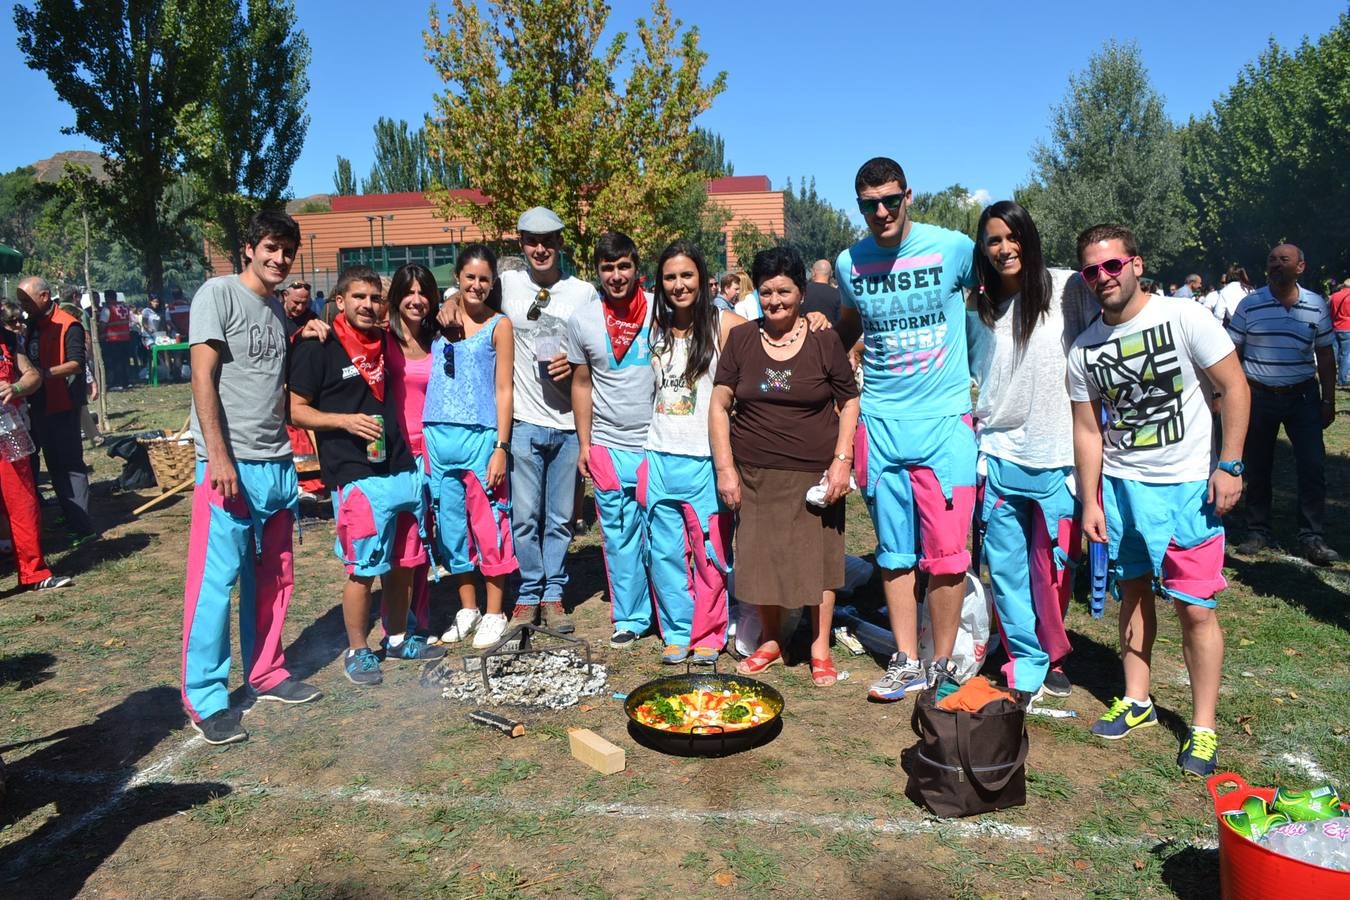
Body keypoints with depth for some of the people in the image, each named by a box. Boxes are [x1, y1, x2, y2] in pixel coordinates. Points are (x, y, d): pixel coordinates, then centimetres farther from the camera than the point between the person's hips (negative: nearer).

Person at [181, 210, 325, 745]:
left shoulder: (276, 309, 16)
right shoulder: (219, 294, -4)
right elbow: (203, 377, -11)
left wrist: (301, 340, 8)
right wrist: (218, 457, -17)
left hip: (277, 463, 7)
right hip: (231, 463, -7)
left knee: (271, 578, 13)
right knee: (216, 579, -4)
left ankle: (265, 674, 26)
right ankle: (205, 699, 6)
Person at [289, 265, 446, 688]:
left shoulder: (385, 342, 12)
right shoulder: (317, 348, -6)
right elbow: (296, 410, -6)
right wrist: (345, 420, -20)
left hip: (403, 471, 7)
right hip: (357, 478, -6)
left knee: (404, 563, 14)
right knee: (363, 569, 0)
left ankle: (398, 639, 31)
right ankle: (357, 651, 17)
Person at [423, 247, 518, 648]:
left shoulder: (499, 325, 1)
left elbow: (504, 390, -2)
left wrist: (501, 447, -8)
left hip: (479, 437, -4)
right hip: (438, 435, 4)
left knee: (488, 524, 2)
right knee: (450, 524, 10)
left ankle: (494, 614, 14)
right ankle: (467, 609, 24)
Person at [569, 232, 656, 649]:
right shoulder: (583, 320, 3)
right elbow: (581, 384, 10)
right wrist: (584, 443, 7)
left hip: (657, 442, -2)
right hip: (608, 445, 2)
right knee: (619, 537, 8)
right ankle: (630, 618, 20)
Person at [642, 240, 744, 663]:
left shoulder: (723, 326, -5)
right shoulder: (656, 329, 11)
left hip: (705, 458, -4)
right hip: (660, 456, 5)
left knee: (709, 552, 3)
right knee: (665, 552, 7)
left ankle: (708, 635, 17)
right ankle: (676, 632, 20)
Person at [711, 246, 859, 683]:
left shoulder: (825, 341, 0)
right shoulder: (741, 339, 3)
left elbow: (849, 403, 3)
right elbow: (720, 405, 4)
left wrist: (842, 459, -8)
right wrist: (725, 468, -2)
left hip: (814, 474, -1)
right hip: (755, 475, 2)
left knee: (818, 560, 6)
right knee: (760, 559, 9)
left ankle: (820, 649, 23)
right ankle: (770, 642, 29)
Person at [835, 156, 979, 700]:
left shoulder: (953, 248, -5)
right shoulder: (849, 263, 5)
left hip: (945, 421, -3)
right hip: (880, 424, 3)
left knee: (944, 554, 0)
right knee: (894, 553, 9)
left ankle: (943, 665, 16)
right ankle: (906, 663, 21)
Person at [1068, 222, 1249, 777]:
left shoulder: (1184, 318, -9)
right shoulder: (1084, 351, 2)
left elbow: (1234, 387, -6)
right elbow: (1088, 430, 7)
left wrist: (1229, 465, -11)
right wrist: (1089, 502, 4)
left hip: (1188, 486, -4)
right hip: (1121, 485, 4)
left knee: (1194, 607, -2)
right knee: (1133, 592, 14)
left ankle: (1203, 727, 11)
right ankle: (1137, 701, 29)